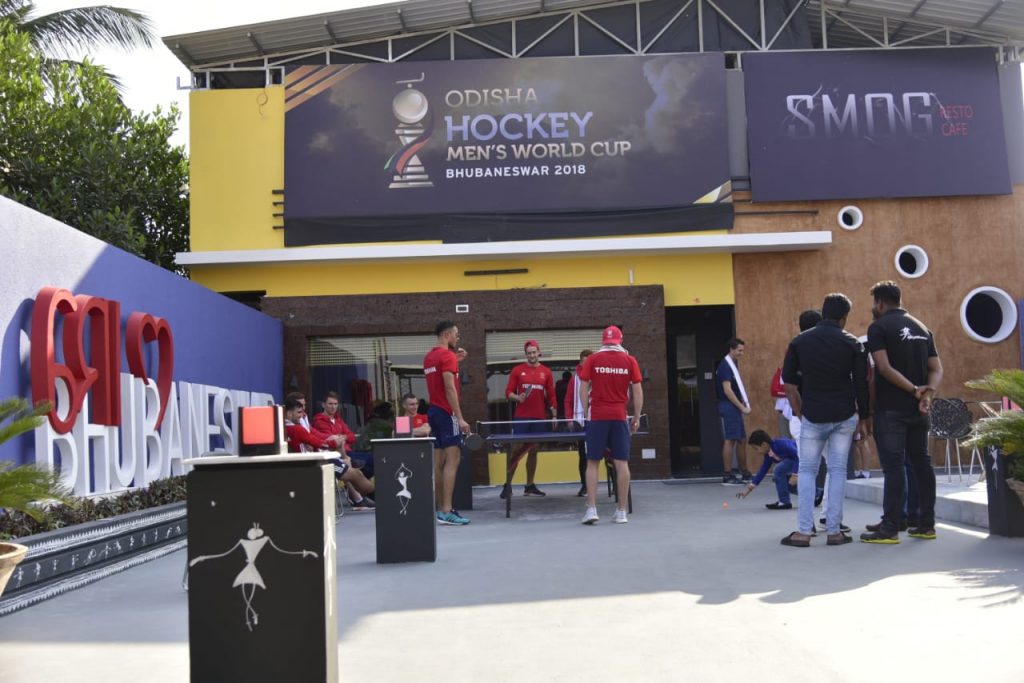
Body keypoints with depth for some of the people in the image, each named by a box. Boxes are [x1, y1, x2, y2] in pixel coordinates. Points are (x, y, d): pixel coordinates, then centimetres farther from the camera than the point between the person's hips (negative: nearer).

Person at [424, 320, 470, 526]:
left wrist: (455, 361, 19)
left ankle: (441, 509, 14)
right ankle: (446, 511, -14)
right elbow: (450, 389, -19)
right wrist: (460, 418, -20)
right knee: (452, 461, -10)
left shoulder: (429, 357, 15)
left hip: (433, 411, 9)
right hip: (446, 413, -9)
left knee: (438, 462, 10)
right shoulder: (447, 355, -12)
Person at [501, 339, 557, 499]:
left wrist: (553, 414, 4)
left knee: (533, 451, 7)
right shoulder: (517, 370, 3)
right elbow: (508, 392, 3)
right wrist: (517, 398, -17)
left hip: (539, 418, 2)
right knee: (517, 450, -3)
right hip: (521, 418, -2)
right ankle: (507, 485, 2)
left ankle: (530, 486, 14)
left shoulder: (546, 372, 8)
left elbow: (551, 395, 9)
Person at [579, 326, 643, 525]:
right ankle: (622, 512, 6)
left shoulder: (592, 359, 2)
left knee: (592, 463, 5)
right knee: (622, 463, 4)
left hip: (597, 417, -1)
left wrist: (586, 412, 8)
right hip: (620, 417, 1)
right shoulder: (629, 360, 4)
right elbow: (637, 391, 3)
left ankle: (591, 509, -2)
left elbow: (583, 389, 1)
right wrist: (636, 417, 9)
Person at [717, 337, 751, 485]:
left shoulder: (734, 364, 17)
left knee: (741, 439, 13)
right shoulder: (725, 366, -13)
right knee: (730, 440, -8)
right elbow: (727, 390, -19)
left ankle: (745, 473, 22)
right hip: (729, 406, -10)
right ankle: (727, 475, -6)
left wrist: (745, 405, 9)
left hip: (735, 407, 10)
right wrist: (742, 407, -17)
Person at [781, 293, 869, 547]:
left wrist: (799, 413, 13)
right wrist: (863, 417, 10)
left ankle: (804, 532, 0)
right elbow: (862, 383, 0)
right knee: (838, 470, 6)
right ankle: (834, 531, 5)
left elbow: (789, 382, 4)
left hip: (813, 416, 0)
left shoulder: (799, 341, 1)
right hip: (844, 416, 0)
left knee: (807, 471, 7)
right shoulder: (851, 343, -1)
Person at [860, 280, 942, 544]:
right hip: (918, 409, 6)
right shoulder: (922, 328, 13)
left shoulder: (879, 327, -6)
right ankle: (926, 524, 17)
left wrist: (915, 390, -13)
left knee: (893, 466, -6)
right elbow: (937, 369, 7)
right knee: (921, 462, 12)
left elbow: (884, 368, -17)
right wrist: (927, 394, -7)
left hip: (891, 408, -6)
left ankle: (890, 529, -5)